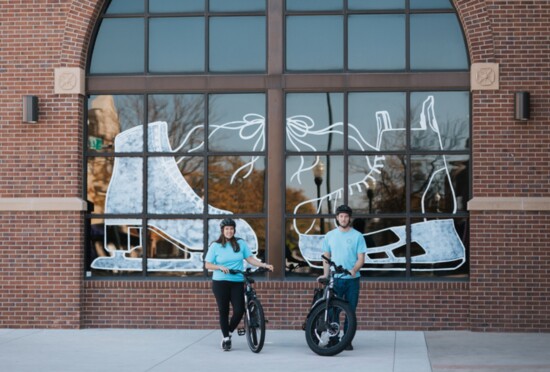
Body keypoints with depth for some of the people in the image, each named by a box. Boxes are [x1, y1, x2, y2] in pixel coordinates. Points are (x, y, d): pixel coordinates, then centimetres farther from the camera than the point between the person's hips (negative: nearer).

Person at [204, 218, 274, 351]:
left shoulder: (240, 243, 6)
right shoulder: (215, 246, 2)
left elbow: (250, 259, 5)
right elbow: (207, 265, 1)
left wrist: (265, 265, -8)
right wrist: (220, 267, -16)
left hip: (237, 282, 1)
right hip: (220, 282, -1)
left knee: (239, 310, -7)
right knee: (223, 311, 1)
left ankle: (229, 332, 18)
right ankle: (226, 338, 16)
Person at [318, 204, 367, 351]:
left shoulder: (357, 236, 0)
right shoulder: (330, 235, 7)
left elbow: (361, 258, -3)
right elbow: (326, 256, 12)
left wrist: (354, 270, -22)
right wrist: (325, 274, 0)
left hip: (352, 279, -1)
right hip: (335, 279, 1)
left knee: (350, 311, 4)